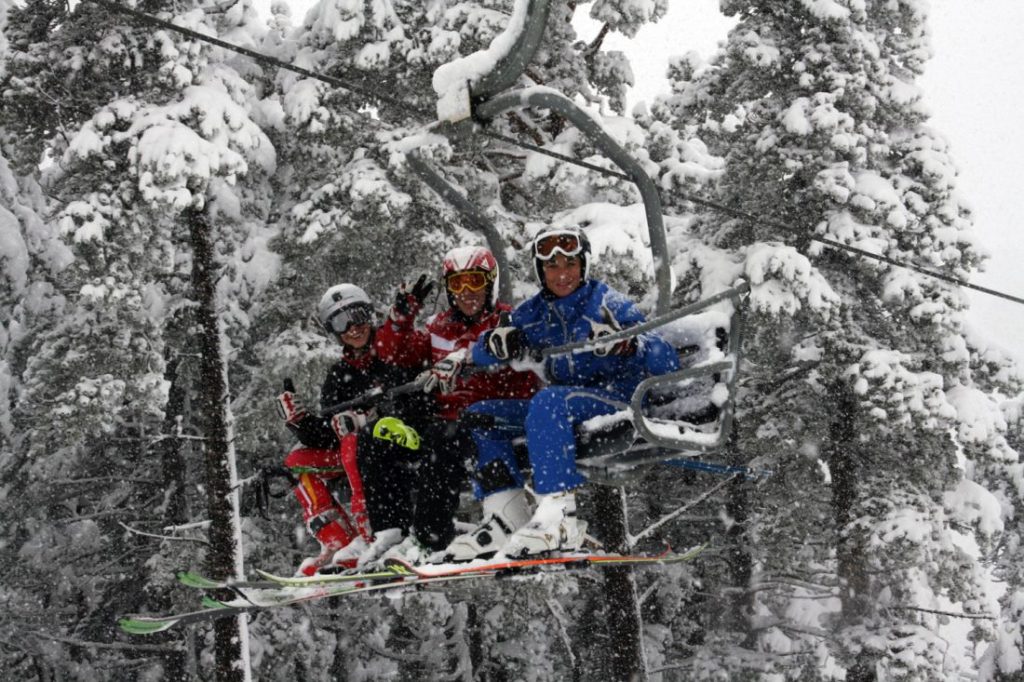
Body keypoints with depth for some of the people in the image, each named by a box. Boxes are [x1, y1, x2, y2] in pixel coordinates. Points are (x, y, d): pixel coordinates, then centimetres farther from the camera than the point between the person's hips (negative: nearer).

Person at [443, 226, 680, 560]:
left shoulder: (607, 303, -6)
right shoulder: (534, 313, 10)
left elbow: (668, 362, -13)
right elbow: (481, 354, 8)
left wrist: (624, 344, -35)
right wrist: (496, 342, -17)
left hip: (620, 398, -7)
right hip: (563, 403, 7)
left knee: (549, 401, -35)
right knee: (480, 415, -4)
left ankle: (559, 519, -42)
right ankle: (506, 519, -15)